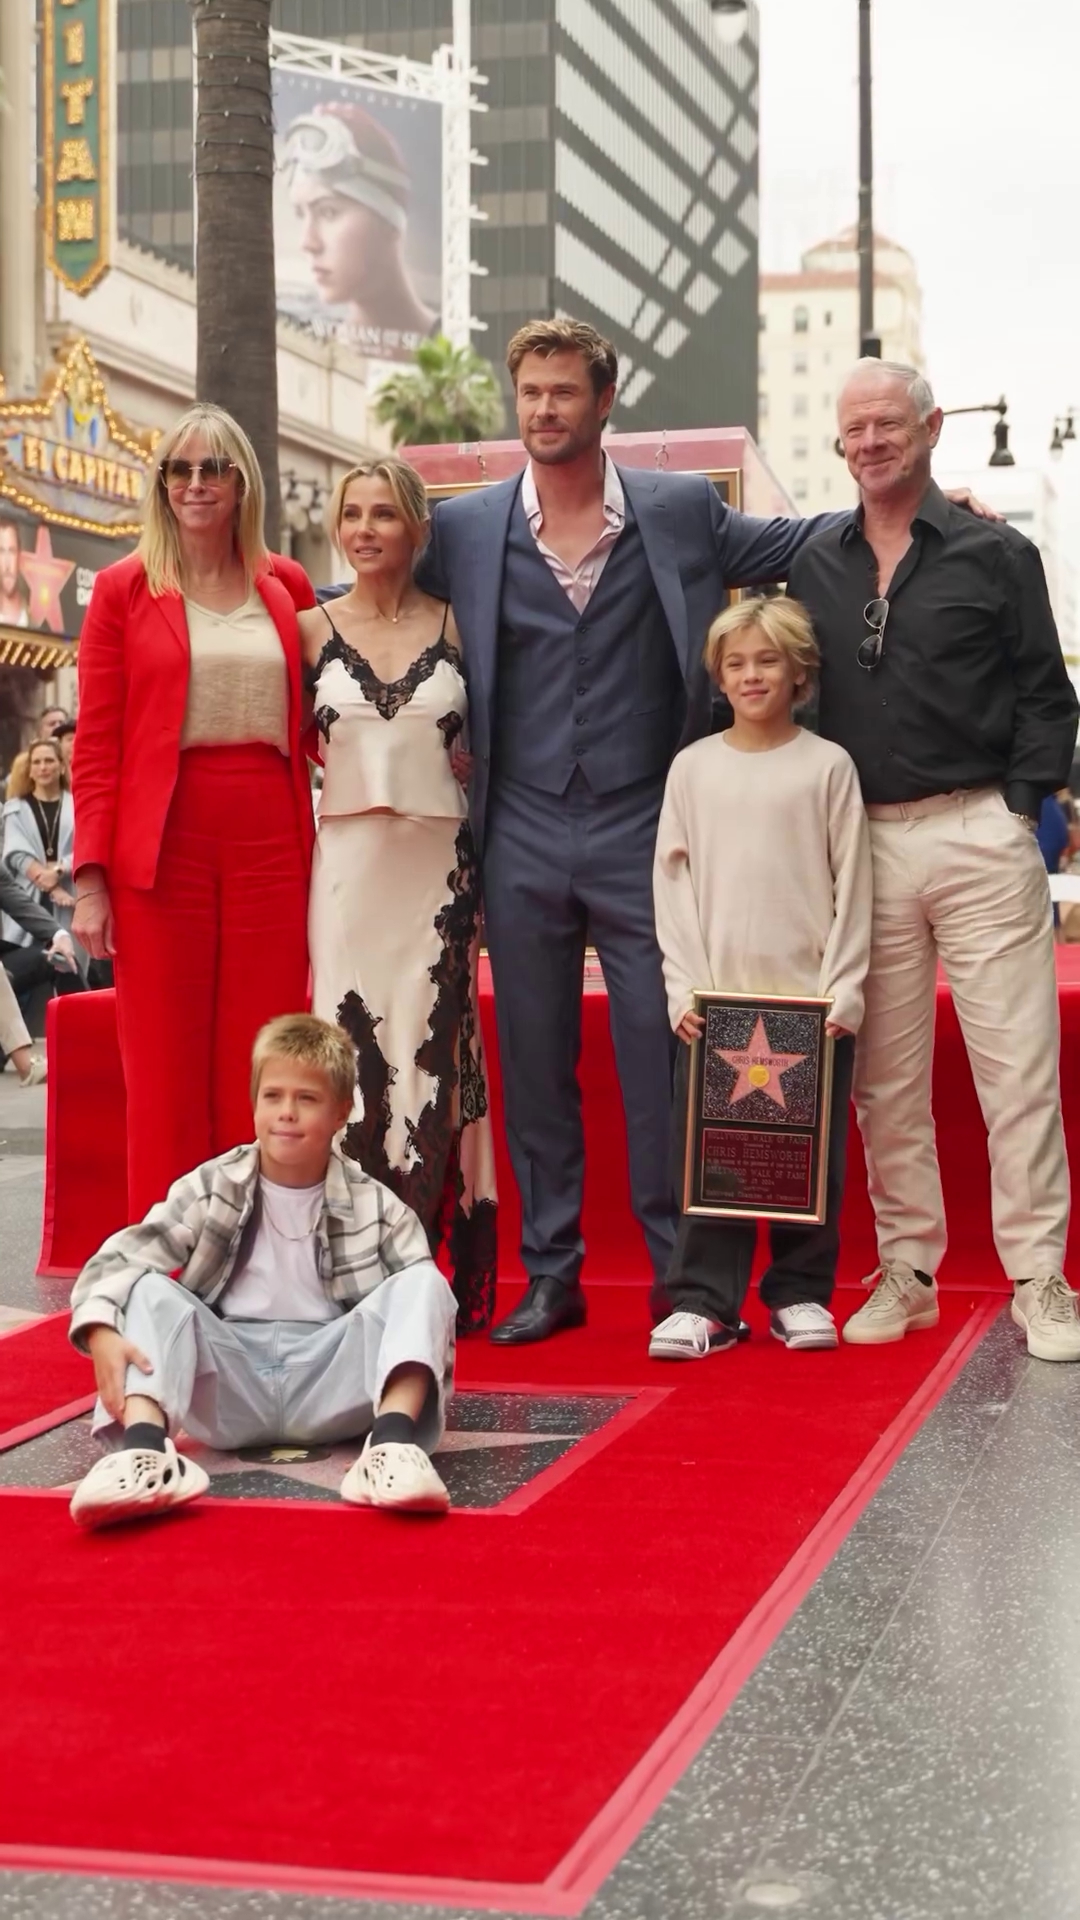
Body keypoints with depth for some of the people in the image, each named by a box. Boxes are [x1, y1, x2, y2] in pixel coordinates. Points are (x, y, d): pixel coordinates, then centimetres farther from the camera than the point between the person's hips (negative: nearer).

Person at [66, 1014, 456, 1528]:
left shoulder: (375, 1209, 2)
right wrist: (101, 1331, -26)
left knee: (424, 1283, -19)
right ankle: (144, 1448, -46)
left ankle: (394, 1442, -45)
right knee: (150, 1289, -20)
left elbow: (419, 1302, -4)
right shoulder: (211, 1189, 3)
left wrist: (428, 1364, -27)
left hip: (326, 1383, -1)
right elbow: (120, 1258, -5)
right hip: (231, 1385, 1)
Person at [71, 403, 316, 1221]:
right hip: (163, 847, -2)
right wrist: (90, 876, -5)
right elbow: (96, 745, 2)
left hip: (271, 846, 2)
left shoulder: (287, 586, 12)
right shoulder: (124, 588, 5)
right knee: (166, 1071, 1)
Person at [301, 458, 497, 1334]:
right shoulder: (314, 630, 7)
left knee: (435, 1054, -1)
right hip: (347, 862, 1)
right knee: (355, 1056, -2)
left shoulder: (455, 627, 5)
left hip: (439, 865, 0)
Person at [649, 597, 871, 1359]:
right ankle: (703, 1301, 4)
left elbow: (852, 888, 0)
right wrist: (685, 989, -4)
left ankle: (801, 1293, 15)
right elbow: (673, 882, 5)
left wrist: (844, 992, -7)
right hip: (716, 1001, 1)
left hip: (812, 1000, -1)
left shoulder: (828, 766, 3)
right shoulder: (694, 767, 7)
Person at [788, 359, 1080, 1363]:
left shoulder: (995, 555, 5)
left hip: (979, 833, -3)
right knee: (884, 1076, 7)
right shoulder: (813, 567, 13)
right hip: (862, 840, 3)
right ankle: (906, 1272, 17)